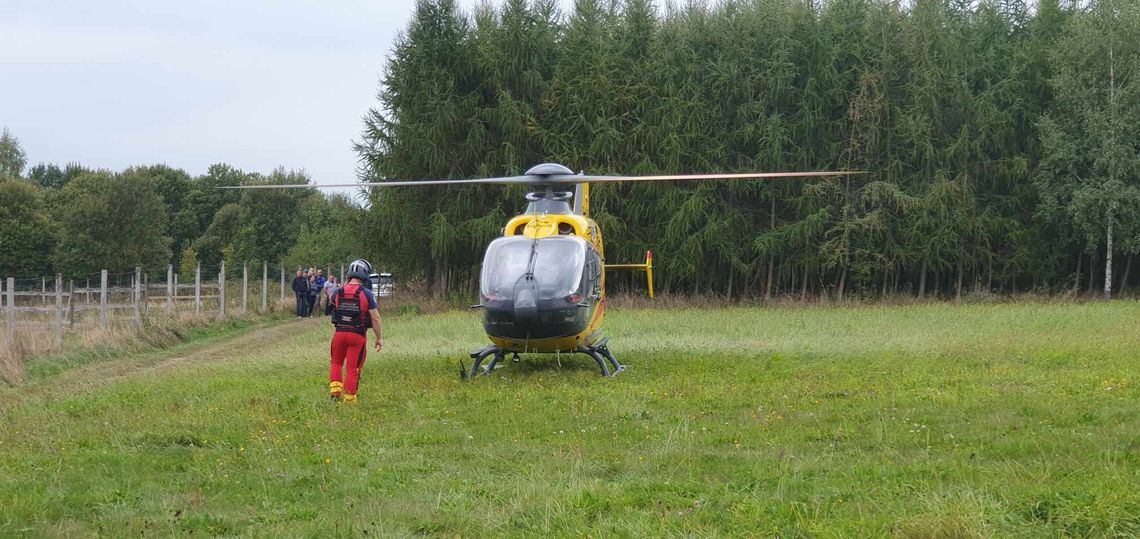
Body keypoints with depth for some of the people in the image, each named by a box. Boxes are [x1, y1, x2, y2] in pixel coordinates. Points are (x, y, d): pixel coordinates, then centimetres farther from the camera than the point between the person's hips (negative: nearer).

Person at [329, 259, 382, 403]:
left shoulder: (338, 292, 0)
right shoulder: (366, 294, -10)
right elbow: (375, 318, -10)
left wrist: (345, 284, 23)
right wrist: (379, 337, 0)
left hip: (340, 332, 3)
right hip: (357, 335, -3)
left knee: (336, 363, 22)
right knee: (353, 368, 5)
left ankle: (335, 390, 9)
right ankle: (349, 398, 8)